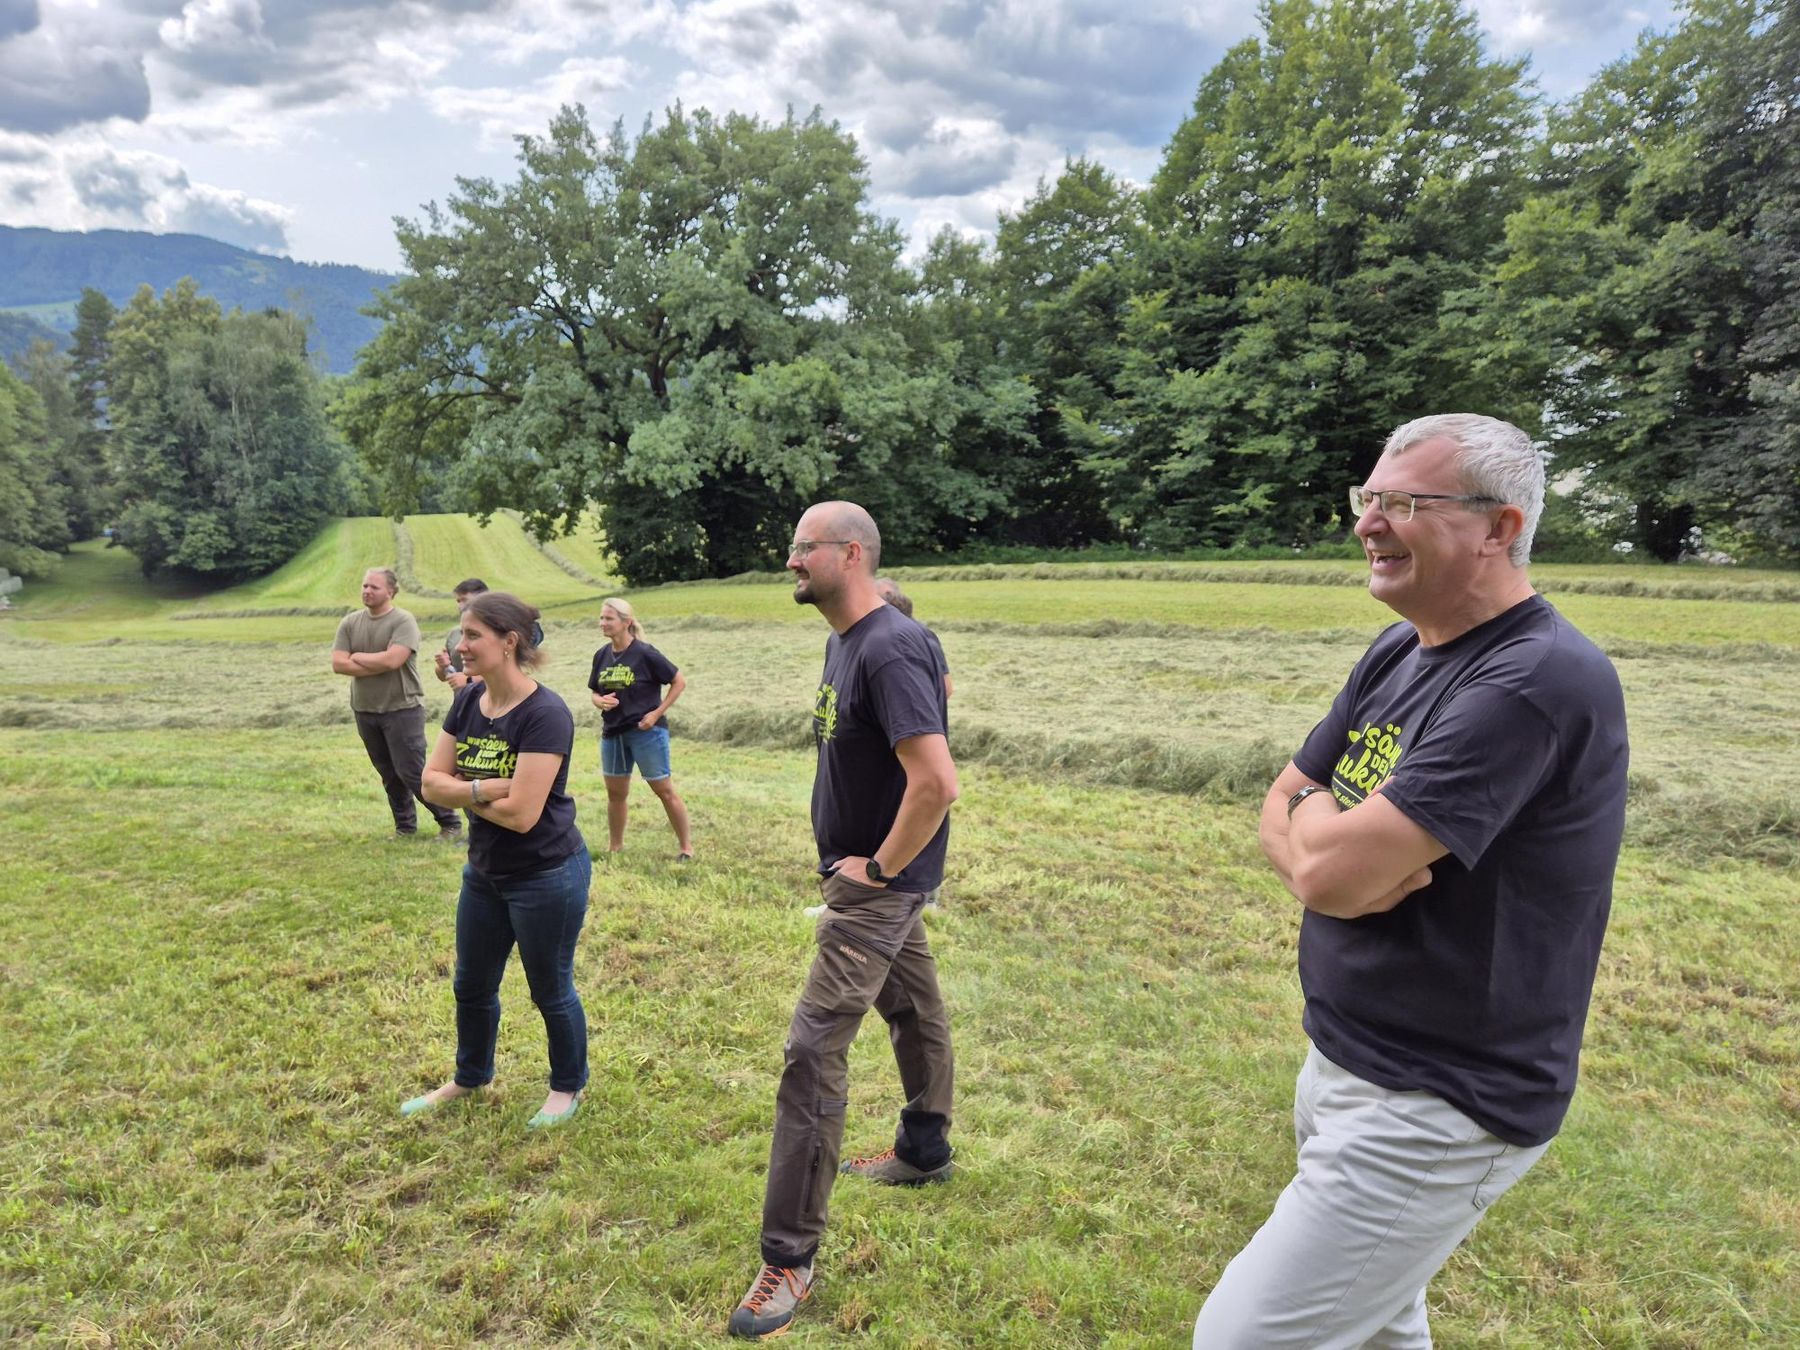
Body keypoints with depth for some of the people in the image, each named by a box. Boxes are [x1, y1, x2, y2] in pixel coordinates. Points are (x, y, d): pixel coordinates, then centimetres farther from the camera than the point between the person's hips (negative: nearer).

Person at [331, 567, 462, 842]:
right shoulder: (350, 623, 6)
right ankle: (405, 827, 24)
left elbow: (392, 660, -23)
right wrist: (378, 665, -13)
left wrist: (357, 657, -8)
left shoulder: (403, 621, -11)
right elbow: (338, 664, -3)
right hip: (365, 711, 6)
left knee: (413, 772, -5)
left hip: (402, 709, -6)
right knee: (389, 774, 13)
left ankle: (450, 823, 6)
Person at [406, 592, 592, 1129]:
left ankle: (568, 1087, 36)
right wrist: (483, 789, -20)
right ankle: (470, 1078, 48)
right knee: (472, 985, 24)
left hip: (547, 877, -7)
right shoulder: (468, 701, -2)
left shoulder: (545, 715, -25)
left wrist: (464, 793, -12)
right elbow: (432, 781, -2)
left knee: (551, 991, 12)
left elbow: (521, 813, -27)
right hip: (485, 871, 8)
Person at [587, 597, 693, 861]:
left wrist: (657, 712, -13)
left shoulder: (645, 654, -13)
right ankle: (614, 847, 32)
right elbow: (594, 692, 14)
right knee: (615, 793, 16)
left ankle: (686, 847, 13)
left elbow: (679, 682, -8)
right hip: (612, 732, 6)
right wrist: (600, 701, -9)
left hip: (646, 731, -6)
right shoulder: (602, 656, 4)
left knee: (664, 790, 1)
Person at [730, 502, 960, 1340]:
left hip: (878, 882, -10)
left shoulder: (889, 649, -25)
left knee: (814, 1049, -7)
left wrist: (878, 867, -20)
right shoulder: (844, 640, 6)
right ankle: (925, 1151, 44)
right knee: (914, 1008, 24)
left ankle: (789, 1256, 4)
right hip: (867, 869, 10)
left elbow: (936, 782, -33)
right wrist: (866, 860, 14)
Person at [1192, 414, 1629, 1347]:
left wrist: (1313, 808, -6)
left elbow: (1336, 867, -28)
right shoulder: (1398, 653, 4)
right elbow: (1282, 816, 7)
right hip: (1345, 1061, 8)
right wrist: (1336, 854, -16)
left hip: (1438, 1106, -8)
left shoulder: (1539, 679, -24)